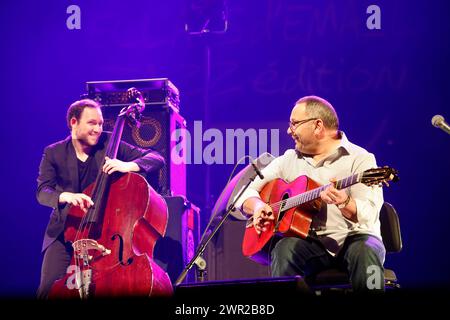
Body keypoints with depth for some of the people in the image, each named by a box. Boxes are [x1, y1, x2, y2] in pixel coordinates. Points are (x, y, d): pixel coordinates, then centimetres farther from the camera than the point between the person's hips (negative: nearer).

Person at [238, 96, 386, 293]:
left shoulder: (360, 159, -1)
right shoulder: (289, 160, 15)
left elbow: (369, 215, -14)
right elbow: (246, 191, 17)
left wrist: (344, 203, -35)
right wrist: (257, 206, -6)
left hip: (353, 238, -3)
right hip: (309, 242, 3)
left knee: (365, 252, -36)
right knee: (284, 249, -30)